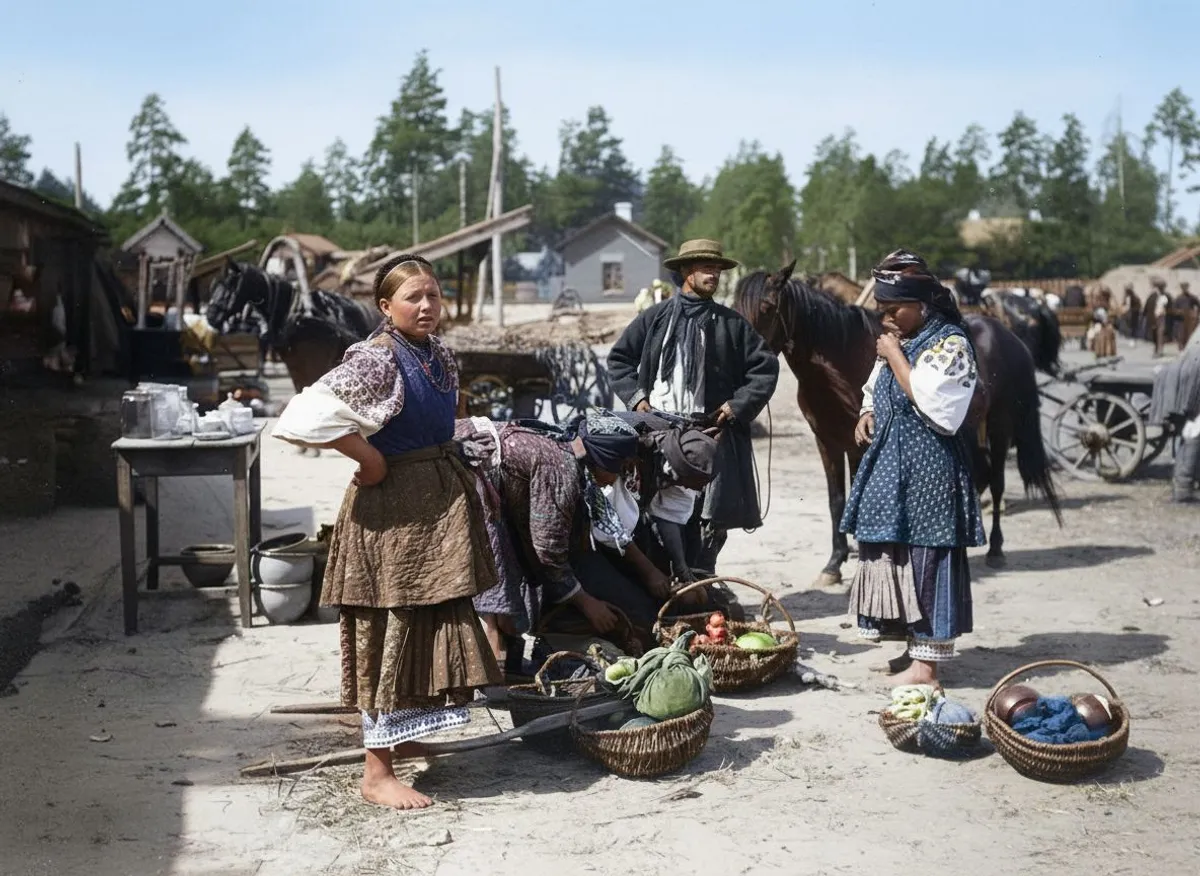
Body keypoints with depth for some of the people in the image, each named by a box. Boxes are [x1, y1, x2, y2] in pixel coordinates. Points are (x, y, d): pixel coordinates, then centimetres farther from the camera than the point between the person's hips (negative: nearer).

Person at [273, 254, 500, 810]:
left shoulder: (438, 354, 9)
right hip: (392, 508, -9)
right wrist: (368, 457, -21)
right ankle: (376, 773, 3)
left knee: (430, 623, 17)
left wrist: (459, 471, 14)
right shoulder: (376, 359, -18)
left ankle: (401, 736, 35)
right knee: (390, 629, -4)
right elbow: (313, 411, -30)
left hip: (438, 503, 9)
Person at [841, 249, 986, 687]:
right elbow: (875, 392, 27)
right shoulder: (896, 341, 14)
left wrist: (895, 356, -13)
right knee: (893, 555, 10)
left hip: (928, 469, -8)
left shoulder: (950, 343, -10)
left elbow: (931, 405, -21)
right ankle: (913, 648, 20)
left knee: (924, 559, -5)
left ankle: (926, 665, 0)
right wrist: (868, 415, 5)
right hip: (889, 465, 9)